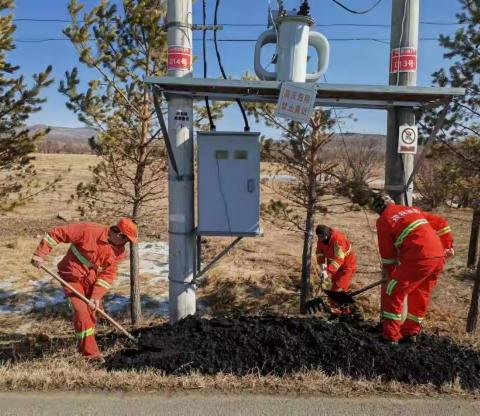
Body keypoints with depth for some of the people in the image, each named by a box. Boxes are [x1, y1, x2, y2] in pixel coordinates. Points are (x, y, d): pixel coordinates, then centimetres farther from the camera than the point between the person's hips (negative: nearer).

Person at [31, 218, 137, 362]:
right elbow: (57, 233, -22)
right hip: (73, 277, -6)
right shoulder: (88, 230, -27)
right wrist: (40, 254, -21)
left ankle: (84, 346, 36)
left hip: (91, 280, 6)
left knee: (91, 312, 14)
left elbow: (108, 274, -9)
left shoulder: (119, 251, -10)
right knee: (81, 312, -12)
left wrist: (96, 296, -17)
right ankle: (90, 352, -1)